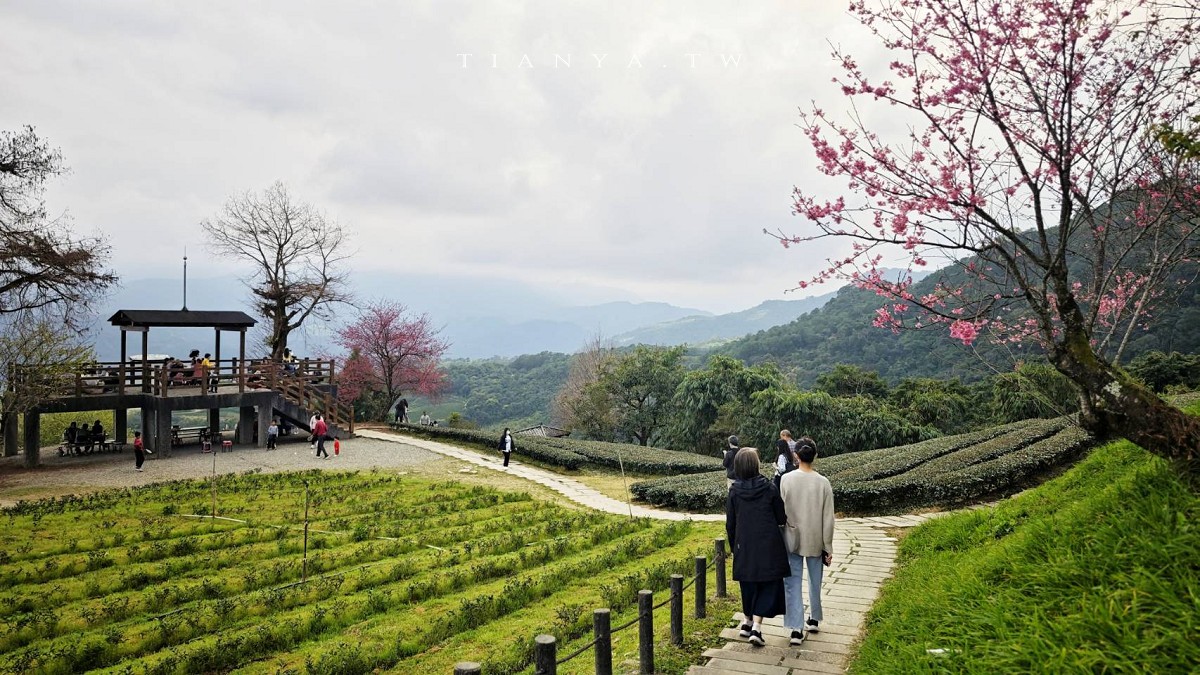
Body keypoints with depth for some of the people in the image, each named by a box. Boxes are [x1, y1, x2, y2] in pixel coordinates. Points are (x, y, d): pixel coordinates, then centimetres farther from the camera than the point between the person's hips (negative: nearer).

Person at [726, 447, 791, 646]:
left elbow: (730, 525, 1)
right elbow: (782, 519, -3)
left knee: (749, 586, 20)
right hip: (768, 547, -3)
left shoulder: (734, 492, -5)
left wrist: (734, 547, 15)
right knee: (768, 585, 7)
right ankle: (756, 628, -3)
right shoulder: (769, 488, -10)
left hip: (744, 548, 3)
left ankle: (747, 622, 30)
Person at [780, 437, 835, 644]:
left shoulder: (786, 480, -11)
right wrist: (828, 548, 3)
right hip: (816, 541, 1)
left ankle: (796, 628, 0)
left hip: (792, 540, -1)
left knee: (793, 583, 5)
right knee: (815, 582, 20)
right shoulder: (823, 483, -10)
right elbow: (828, 519, -6)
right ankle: (814, 619, 35)